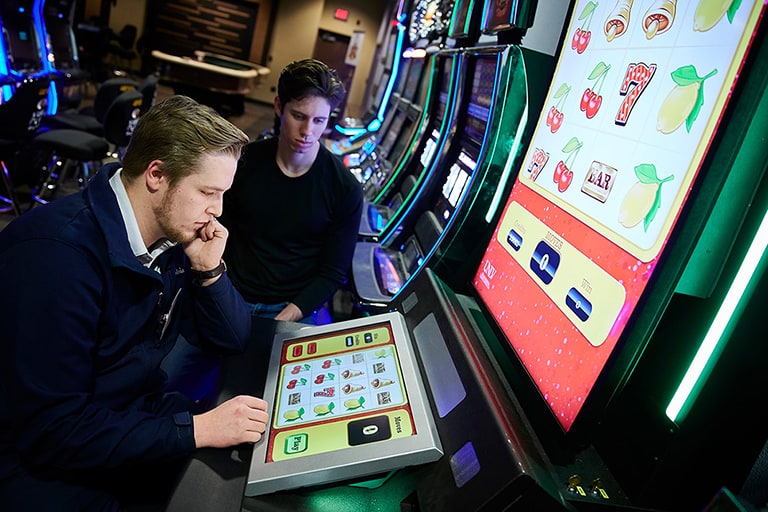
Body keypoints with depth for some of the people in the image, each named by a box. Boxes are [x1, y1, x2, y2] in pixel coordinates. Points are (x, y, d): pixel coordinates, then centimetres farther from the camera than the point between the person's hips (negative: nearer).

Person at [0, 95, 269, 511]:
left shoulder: (174, 230, -5)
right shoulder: (56, 252, -27)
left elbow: (232, 340, 1)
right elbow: (50, 430, -26)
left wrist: (209, 270, -15)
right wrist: (195, 430, -27)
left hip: (137, 412, 6)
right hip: (43, 461, -6)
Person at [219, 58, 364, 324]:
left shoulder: (345, 189, -9)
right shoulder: (246, 160, -2)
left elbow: (332, 274, -5)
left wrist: (283, 320, -16)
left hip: (296, 308, -1)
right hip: (232, 299, 2)